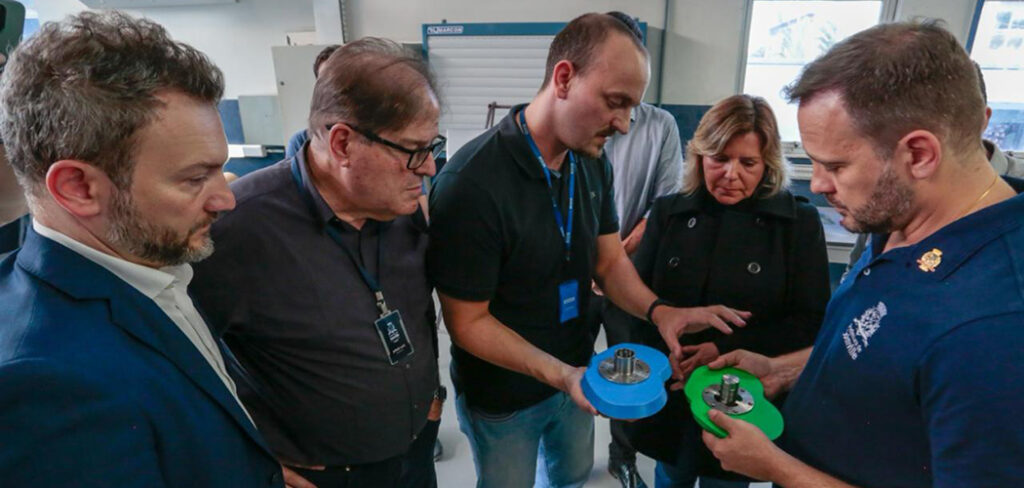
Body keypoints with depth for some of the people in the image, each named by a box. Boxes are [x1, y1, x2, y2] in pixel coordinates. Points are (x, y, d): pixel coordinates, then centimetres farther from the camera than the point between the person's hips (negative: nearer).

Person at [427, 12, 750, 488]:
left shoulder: (594, 163, -7)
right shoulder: (470, 184, -30)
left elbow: (610, 261, 1)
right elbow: (468, 321, -23)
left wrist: (657, 310, -17)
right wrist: (560, 375, -31)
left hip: (574, 373, 6)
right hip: (502, 397, -6)